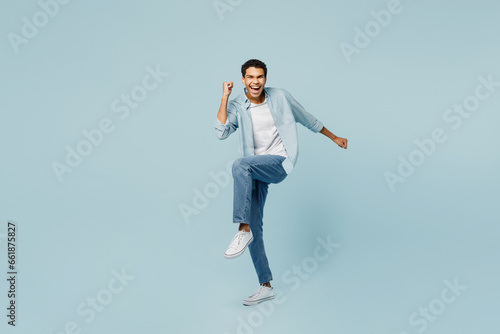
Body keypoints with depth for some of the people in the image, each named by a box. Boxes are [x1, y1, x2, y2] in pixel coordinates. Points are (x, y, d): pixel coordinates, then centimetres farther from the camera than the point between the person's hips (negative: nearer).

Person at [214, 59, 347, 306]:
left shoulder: (279, 96, -1)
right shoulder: (236, 106, -1)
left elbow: (306, 119, 13)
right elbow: (221, 133, -18)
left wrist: (334, 137, 22)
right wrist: (225, 97, -18)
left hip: (279, 163, -3)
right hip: (255, 172, 4)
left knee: (240, 165, -33)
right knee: (255, 226, 1)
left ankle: (243, 230, -26)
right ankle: (266, 286, 13)